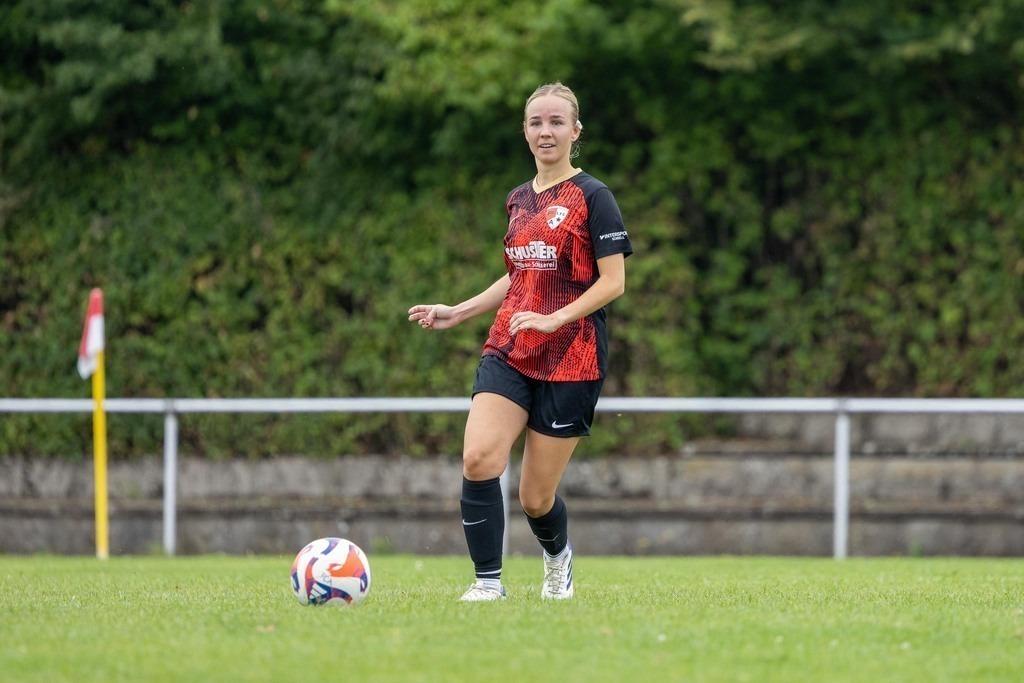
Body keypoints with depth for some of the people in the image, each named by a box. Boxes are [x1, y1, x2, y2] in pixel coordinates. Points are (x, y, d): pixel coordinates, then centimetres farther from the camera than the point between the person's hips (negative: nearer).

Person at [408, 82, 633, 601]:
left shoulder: (592, 197, -5)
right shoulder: (518, 200, 14)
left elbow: (612, 282, -9)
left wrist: (555, 319, -22)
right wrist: (457, 313, 16)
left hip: (571, 359, -5)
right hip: (508, 352, 5)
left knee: (536, 498, 0)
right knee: (478, 459, -20)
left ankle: (559, 557, 34)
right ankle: (488, 581, -11)